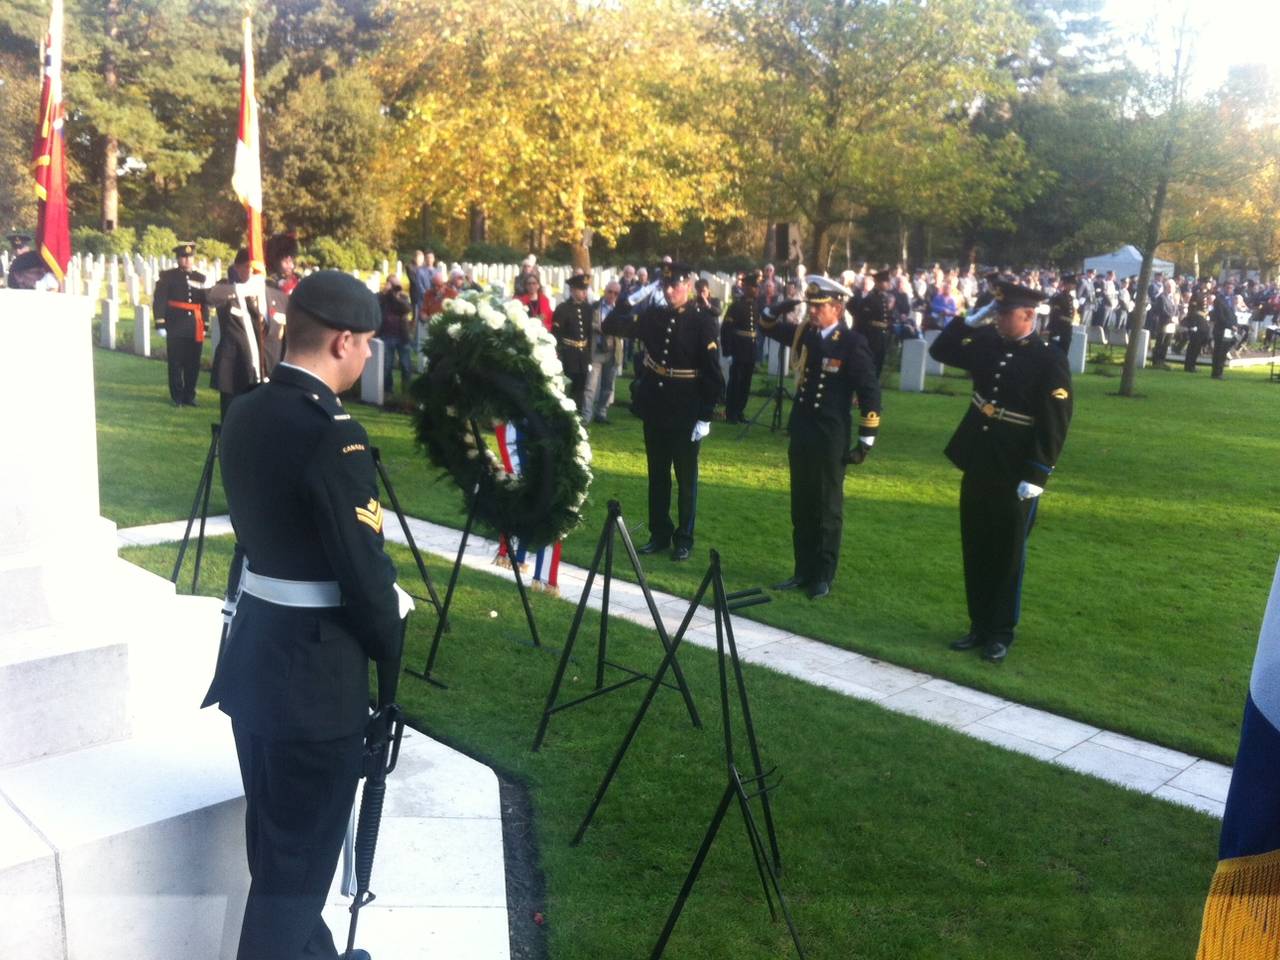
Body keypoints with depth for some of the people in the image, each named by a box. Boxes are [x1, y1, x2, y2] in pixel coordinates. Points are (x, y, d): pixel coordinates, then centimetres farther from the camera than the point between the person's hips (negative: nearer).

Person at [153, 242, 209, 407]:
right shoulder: (168, 276, 1)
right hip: (176, 327, -3)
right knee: (176, 364, 2)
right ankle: (177, 397, 11)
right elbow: (159, 301, -3)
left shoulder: (200, 278, 12)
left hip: (195, 328, 3)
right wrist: (160, 324, -10)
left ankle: (189, 396, 17)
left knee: (193, 364, 6)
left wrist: (205, 326, 11)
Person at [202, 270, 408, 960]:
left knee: (274, 841, 23)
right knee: (298, 854, 6)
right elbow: (363, 568, -19)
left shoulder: (243, 414, 4)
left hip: (252, 653, 9)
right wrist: (391, 653, -1)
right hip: (315, 669, -9)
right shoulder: (333, 435, -22)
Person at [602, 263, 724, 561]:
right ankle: (659, 534, 24)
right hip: (654, 411, 5)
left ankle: (684, 539, 16)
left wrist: (706, 417, -14)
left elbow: (712, 374, -11)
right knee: (657, 476, 13)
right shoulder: (653, 315, 5)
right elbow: (610, 327, 7)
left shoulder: (703, 321, -9)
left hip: (686, 415, -5)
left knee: (686, 479, 6)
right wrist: (626, 301, -8)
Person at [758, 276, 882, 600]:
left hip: (831, 439, -6)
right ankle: (803, 570, 24)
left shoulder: (852, 344, -13)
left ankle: (823, 576, 15)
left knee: (827, 508, 5)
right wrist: (777, 310, -3)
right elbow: (767, 327, 20)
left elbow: (870, 394, -11)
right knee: (801, 506, 13)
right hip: (800, 433, 6)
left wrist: (866, 441, -12)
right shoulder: (803, 332, 4)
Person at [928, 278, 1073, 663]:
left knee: (1007, 555, 5)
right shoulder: (987, 344, 5)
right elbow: (939, 351, 14)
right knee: (975, 552, 12)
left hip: (1015, 475, -6)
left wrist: (1035, 477, -18)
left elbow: (1054, 425, -15)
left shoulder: (1050, 360, -12)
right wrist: (969, 320, 1)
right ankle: (979, 626, 25)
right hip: (977, 466, 6)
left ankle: (1001, 634, 17)